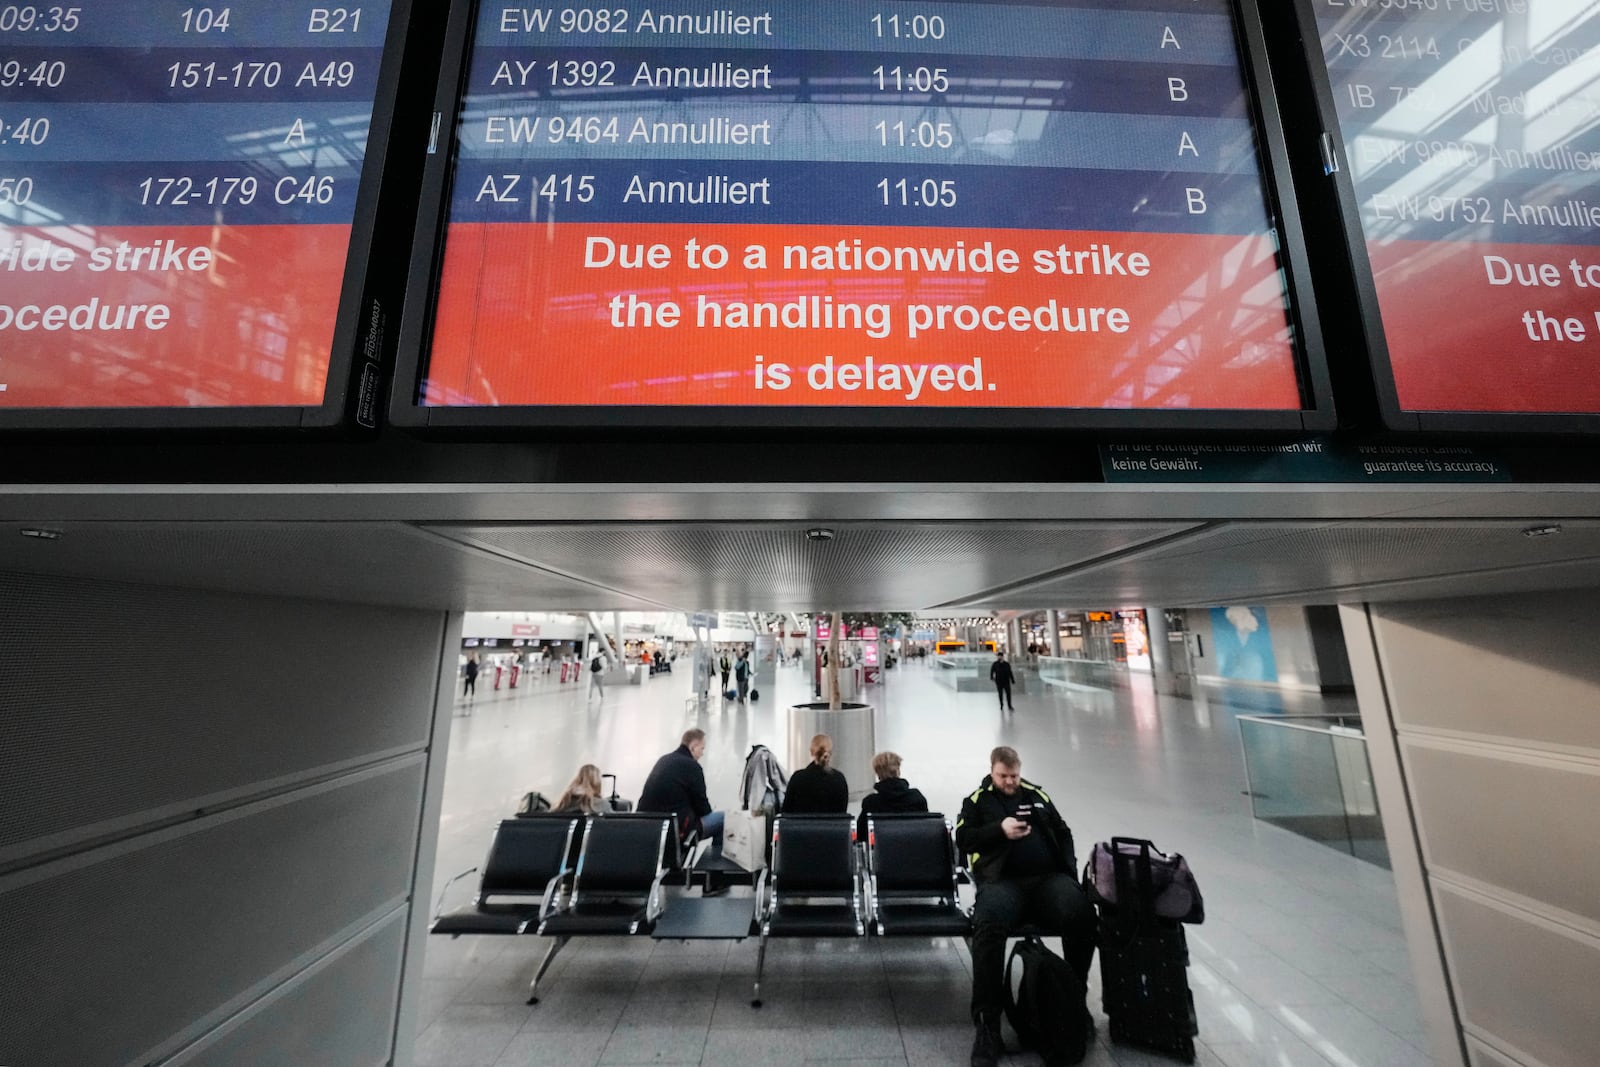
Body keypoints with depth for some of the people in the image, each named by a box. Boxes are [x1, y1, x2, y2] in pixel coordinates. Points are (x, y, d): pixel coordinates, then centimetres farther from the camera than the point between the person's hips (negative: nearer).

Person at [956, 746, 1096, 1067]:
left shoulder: (1037, 795, 20)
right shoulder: (977, 800, 10)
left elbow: (1063, 832, 22)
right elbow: (962, 838, 2)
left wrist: (1070, 870, 6)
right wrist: (1000, 830, -11)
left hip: (1049, 876, 3)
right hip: (1002, 880, -3)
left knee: (1082, 914, -29)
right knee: (989, 925, -33)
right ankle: (987, 1022, -20)